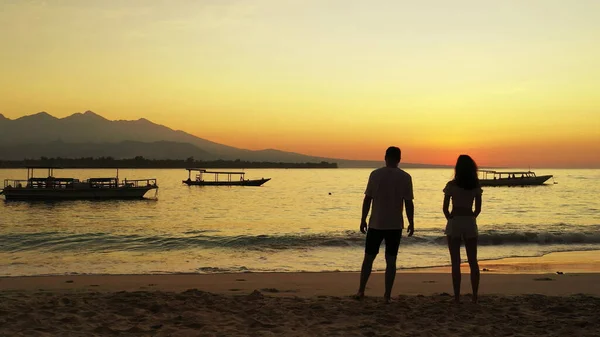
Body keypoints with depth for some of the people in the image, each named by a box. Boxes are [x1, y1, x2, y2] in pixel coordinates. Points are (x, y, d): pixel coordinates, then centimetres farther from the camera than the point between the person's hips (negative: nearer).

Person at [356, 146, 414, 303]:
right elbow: (408, 203, -4)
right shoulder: (405, 177, -3)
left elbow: (367, 199, -3)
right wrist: (411, 223, 6)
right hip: (395, 225, 0)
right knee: (391, 260, 6)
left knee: (369, 257, 11)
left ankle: (361, 291, 15)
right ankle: (387, 295, 7)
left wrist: (363, 220, 5)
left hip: (376, 224, 0)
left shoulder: (375, 174, -3)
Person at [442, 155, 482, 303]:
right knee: (473, 261, 11)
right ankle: (475, 296, 11)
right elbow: (478, 209, 4)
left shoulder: (452, 185, -7)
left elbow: (445, 208, -7)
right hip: (470, 224, 3)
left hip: (454, 224, -3)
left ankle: (457, 297, 1)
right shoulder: (476, 185, 2)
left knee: (456, 262, 2)